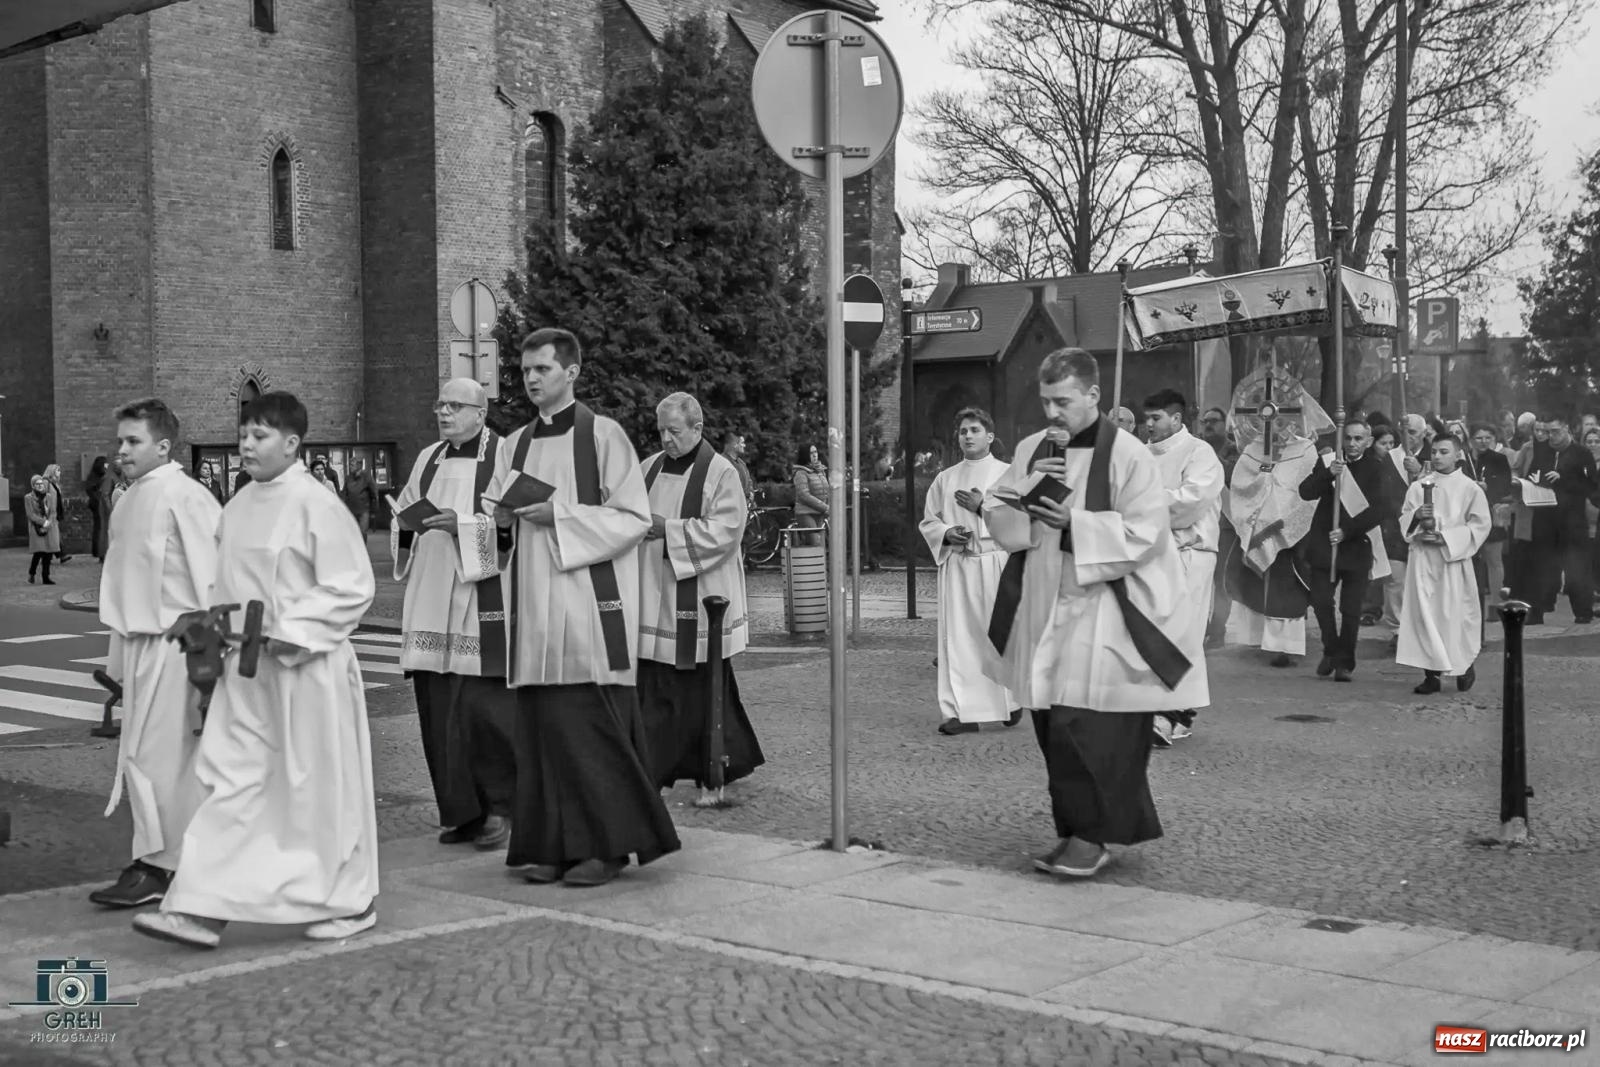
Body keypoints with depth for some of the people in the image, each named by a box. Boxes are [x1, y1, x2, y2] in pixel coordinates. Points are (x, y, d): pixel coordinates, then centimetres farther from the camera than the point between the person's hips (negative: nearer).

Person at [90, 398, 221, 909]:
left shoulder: (185, 497, -14)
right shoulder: (130, 499, 12)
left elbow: (211, 573, -15)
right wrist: (119, 652, 18)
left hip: (170, 639, -8)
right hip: (138, 638, 8)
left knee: (155, 754, -5)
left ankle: (154, 866, 4)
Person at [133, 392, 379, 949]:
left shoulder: (317, 505, -12)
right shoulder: (239, 506, 10)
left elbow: (352, 589, -13)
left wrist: (292, 631, -18)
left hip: (306, 669, -7)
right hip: (244, 671, 7)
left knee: (320, 788, 4)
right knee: (230, 784, 3)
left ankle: (351, 902, 20)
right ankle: (202, 909, 3)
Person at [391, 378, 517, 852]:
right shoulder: (428, 459, 18)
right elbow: (401, 520, 21)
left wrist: (462, 524, -19)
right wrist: (408, 523, 0)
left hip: (482, 599, -6)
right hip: (431, 599, 6)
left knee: (483, 705, -9)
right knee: (438, 708, 4)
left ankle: (500, 806, 5)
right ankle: (462, 811, 13)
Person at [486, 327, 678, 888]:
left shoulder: (602, 435, -2)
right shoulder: (515, 445, 15)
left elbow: (634, 517, -6)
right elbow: (495, 515, 22)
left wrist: (559, 515, -14)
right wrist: (502, 519, -1)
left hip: (589, 603, -5)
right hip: (533, 606, 5)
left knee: (590, 725, -6)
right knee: (538, 726, 4)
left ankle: (607, 843, 3)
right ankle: (549, 844, 11)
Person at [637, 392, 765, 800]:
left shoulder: (721, 473, -6)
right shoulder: (650, 467, 10)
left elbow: (724, 530, -14)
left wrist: (666, 529, -18)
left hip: (697, 605, -4)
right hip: (653, 602, 5)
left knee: (703, 695, 3)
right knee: (652, 690, 4)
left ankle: (713, 776, 16)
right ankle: (653, 770, 10)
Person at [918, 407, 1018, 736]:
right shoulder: (945, 479, 12)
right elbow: (927, 521, 14)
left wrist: (984, 508, -13)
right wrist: (947, 533, -7)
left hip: (996, 563, -2)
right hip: (955, 564, 2)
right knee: (957, 635, -4)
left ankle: (1013, 699, 22)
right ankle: (961, 711, -3)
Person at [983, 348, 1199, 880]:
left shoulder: (1128, 456, -8)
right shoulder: (1031, 449, 9)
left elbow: (1144, 535, -13)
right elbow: (996, 517, 9)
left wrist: (1073, 523, -20)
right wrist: (1028, 489, -10)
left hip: (1102, 612, -6)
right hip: (1042, 609, 6)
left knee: (1086, 725, -9)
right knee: (1054, 727, 9)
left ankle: (1092, 835, 2)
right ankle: (1077, 828, 21)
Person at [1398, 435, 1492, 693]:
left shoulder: (1470, 488, 0)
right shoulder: (1418, 486, 8)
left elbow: (1480, 525, -3)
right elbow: (1403, 519, 11)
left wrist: (1446, 537, -13)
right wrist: (1416, 515, -12)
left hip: (1454, 559, -2)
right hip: (1423, 559, 2)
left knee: (1454, 614, 0)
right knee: (1424, 614, -2)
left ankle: (1465, 665, 23)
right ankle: (1431, 674, 3)